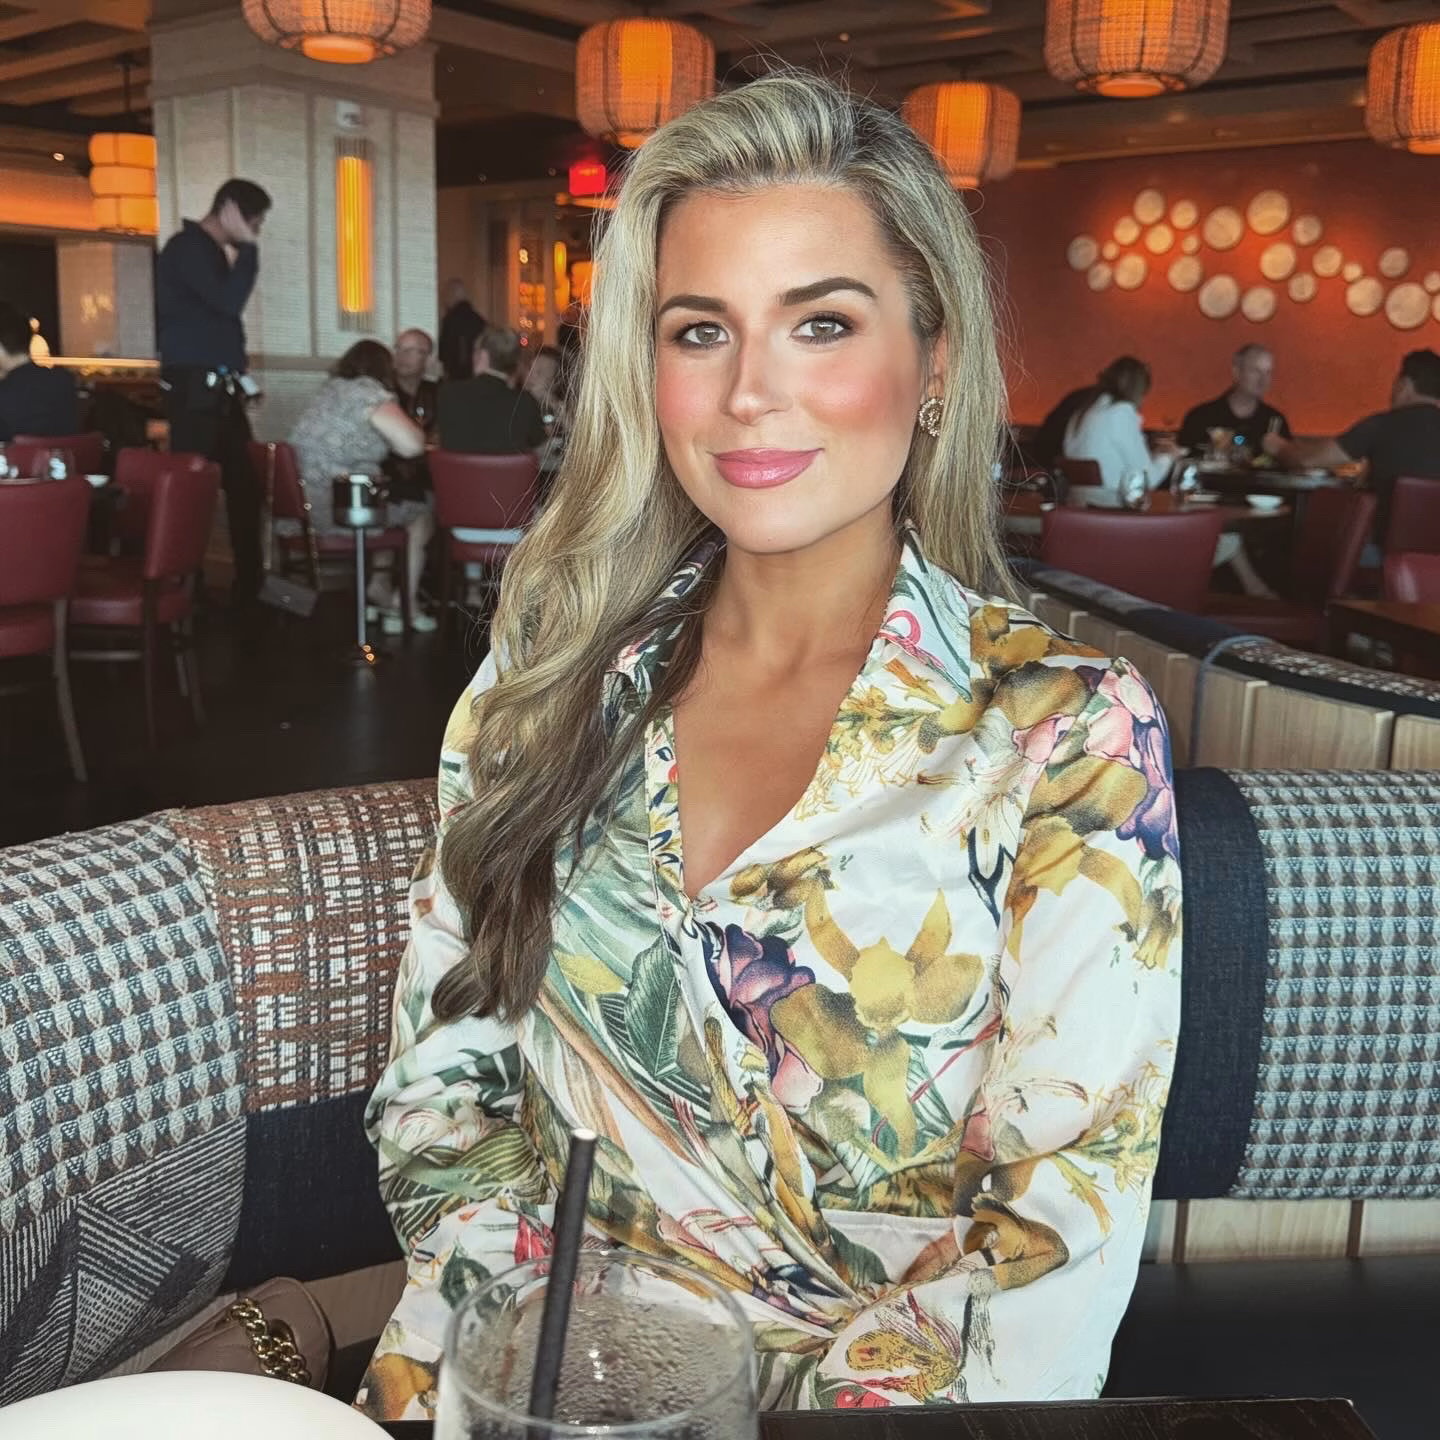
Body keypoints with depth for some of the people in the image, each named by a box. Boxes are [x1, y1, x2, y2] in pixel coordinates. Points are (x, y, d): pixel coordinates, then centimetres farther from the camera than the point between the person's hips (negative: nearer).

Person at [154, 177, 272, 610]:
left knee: (244, 486, 10)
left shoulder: (212, 251, 19)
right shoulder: (188, 247, -10)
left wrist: (237, 375, 14)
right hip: (194, 390, -10)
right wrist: (248, 248, -12)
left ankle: (250, 587, 17)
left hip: (219, 390, 10)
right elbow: (229, 303, -21)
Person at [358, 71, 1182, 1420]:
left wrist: (779, 1404, -20)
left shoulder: (1067, 738, -9)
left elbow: (1066, 1236, -10)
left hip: (856, 1394, -2)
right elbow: (444, 1064, 3)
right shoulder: (556, 670, 1)